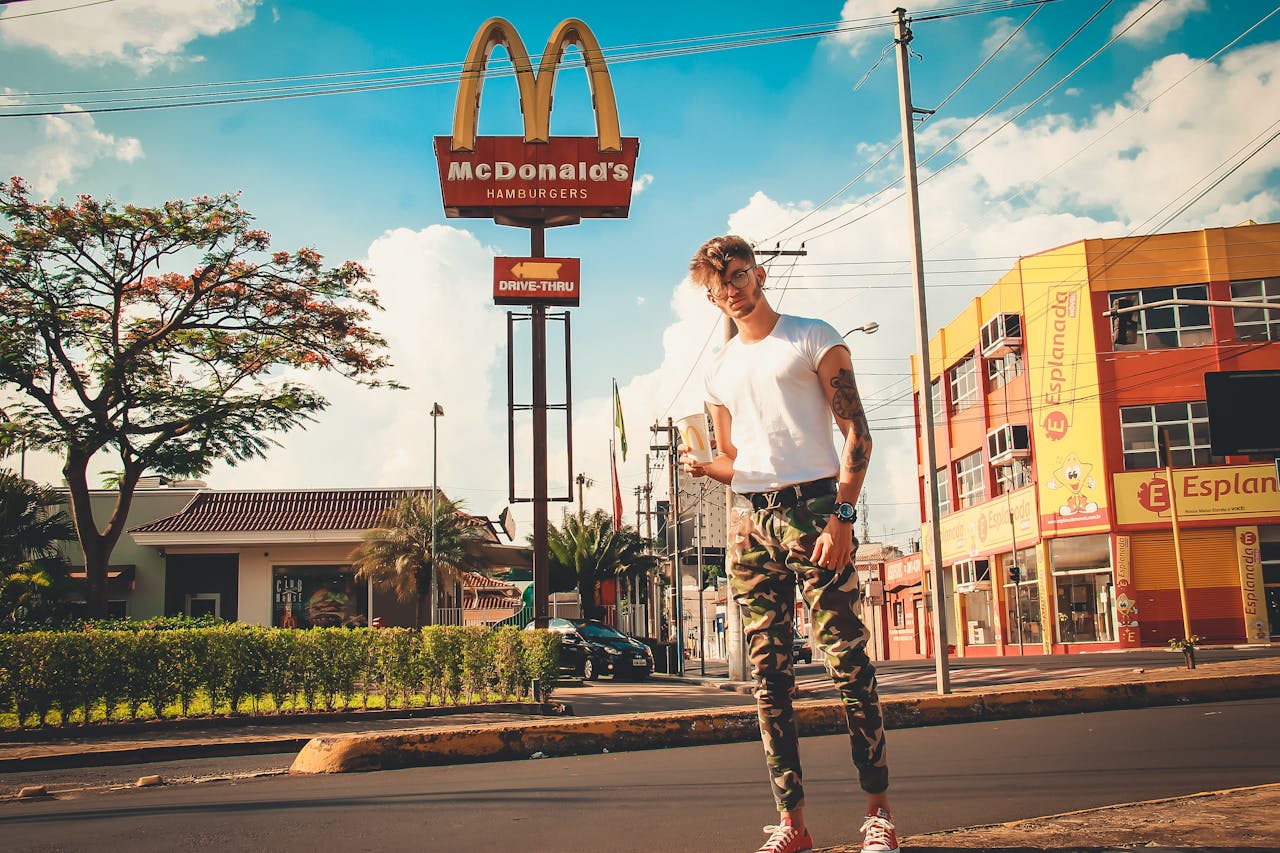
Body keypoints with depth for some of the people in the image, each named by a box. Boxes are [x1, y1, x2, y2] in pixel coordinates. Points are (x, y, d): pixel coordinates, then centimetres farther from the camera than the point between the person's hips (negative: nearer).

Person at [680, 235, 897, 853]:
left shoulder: (813, 339, 5)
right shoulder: (719, 369, 20)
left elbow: (856, 430, -2)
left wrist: (841, 516, -14)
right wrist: (704, 467, 2)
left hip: (813, 502, -5)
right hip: (748, 518, 5)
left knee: (845, 655, -8)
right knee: (768, 670, 2)